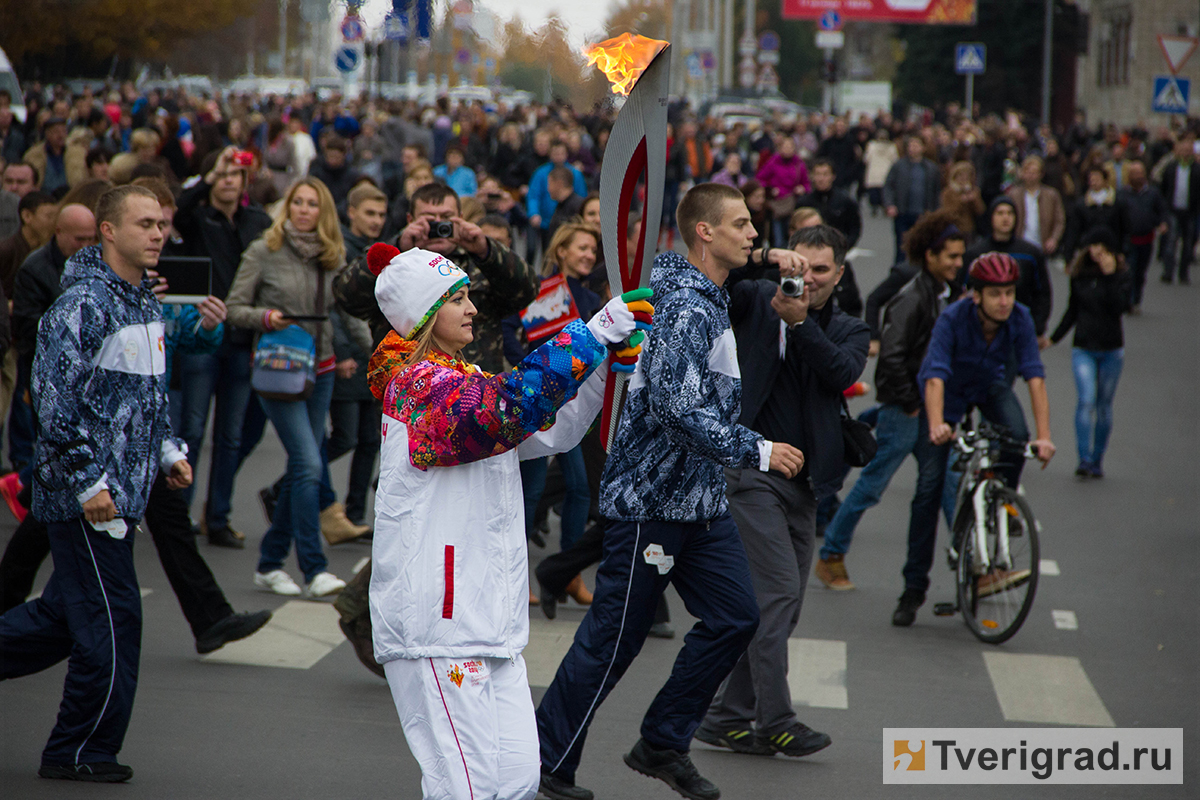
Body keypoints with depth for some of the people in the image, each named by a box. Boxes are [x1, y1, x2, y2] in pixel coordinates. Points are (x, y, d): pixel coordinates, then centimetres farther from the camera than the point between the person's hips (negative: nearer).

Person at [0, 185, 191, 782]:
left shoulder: (144, 300, 13)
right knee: (112, 620, -3)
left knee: (67, 612, 15)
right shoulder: (84, 302, -17)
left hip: (122, 488, 9)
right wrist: (88, 482, -22)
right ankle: (82, 751, 9)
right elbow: (54, 394, -21)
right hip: (84, 494, -9)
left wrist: (167, 449, 17)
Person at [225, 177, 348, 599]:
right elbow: (234, 307, -2)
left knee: (300, 468, 8)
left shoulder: (333, 257, 7)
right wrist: (265, 316, -20)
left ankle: (270, 564, 19)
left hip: (320, 369, 5)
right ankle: (314, 570, -14)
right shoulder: (264, 251, -5)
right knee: (309, 465, -15)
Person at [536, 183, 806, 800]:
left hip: (699, 496, 10)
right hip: (651, 498, -10)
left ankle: (663, 745, 17)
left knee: (735, 616, 6)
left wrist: (761, 257, 23)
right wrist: (756, 451, -28)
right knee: (613, 639, -3)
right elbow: (677, 406, -31)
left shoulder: (703, 291, 10)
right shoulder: (687, 308, -21)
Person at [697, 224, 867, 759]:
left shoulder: (849, 330, 11)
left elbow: (843, 373, -9)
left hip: (803, 483, 5)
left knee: (783, 605, 7)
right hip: (749, 468, -5)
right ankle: (773, 720, -10)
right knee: (778, 589, -14)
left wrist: (800, 323, -22)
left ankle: (728, 718, 15)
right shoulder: (758, 302, 4)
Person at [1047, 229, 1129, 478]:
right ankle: (1084, 459, -17)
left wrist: (1109, 276, -22)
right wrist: (1054, 337, 16)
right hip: (1083, 348, 1)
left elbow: (1119, 306, -19)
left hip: (1111, 349, -1)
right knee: (1086, 400, -14)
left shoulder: (1121, 274, -3)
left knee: (1104, 405, 7)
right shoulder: (1079, 274, 4)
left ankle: (1097, 460, 17)